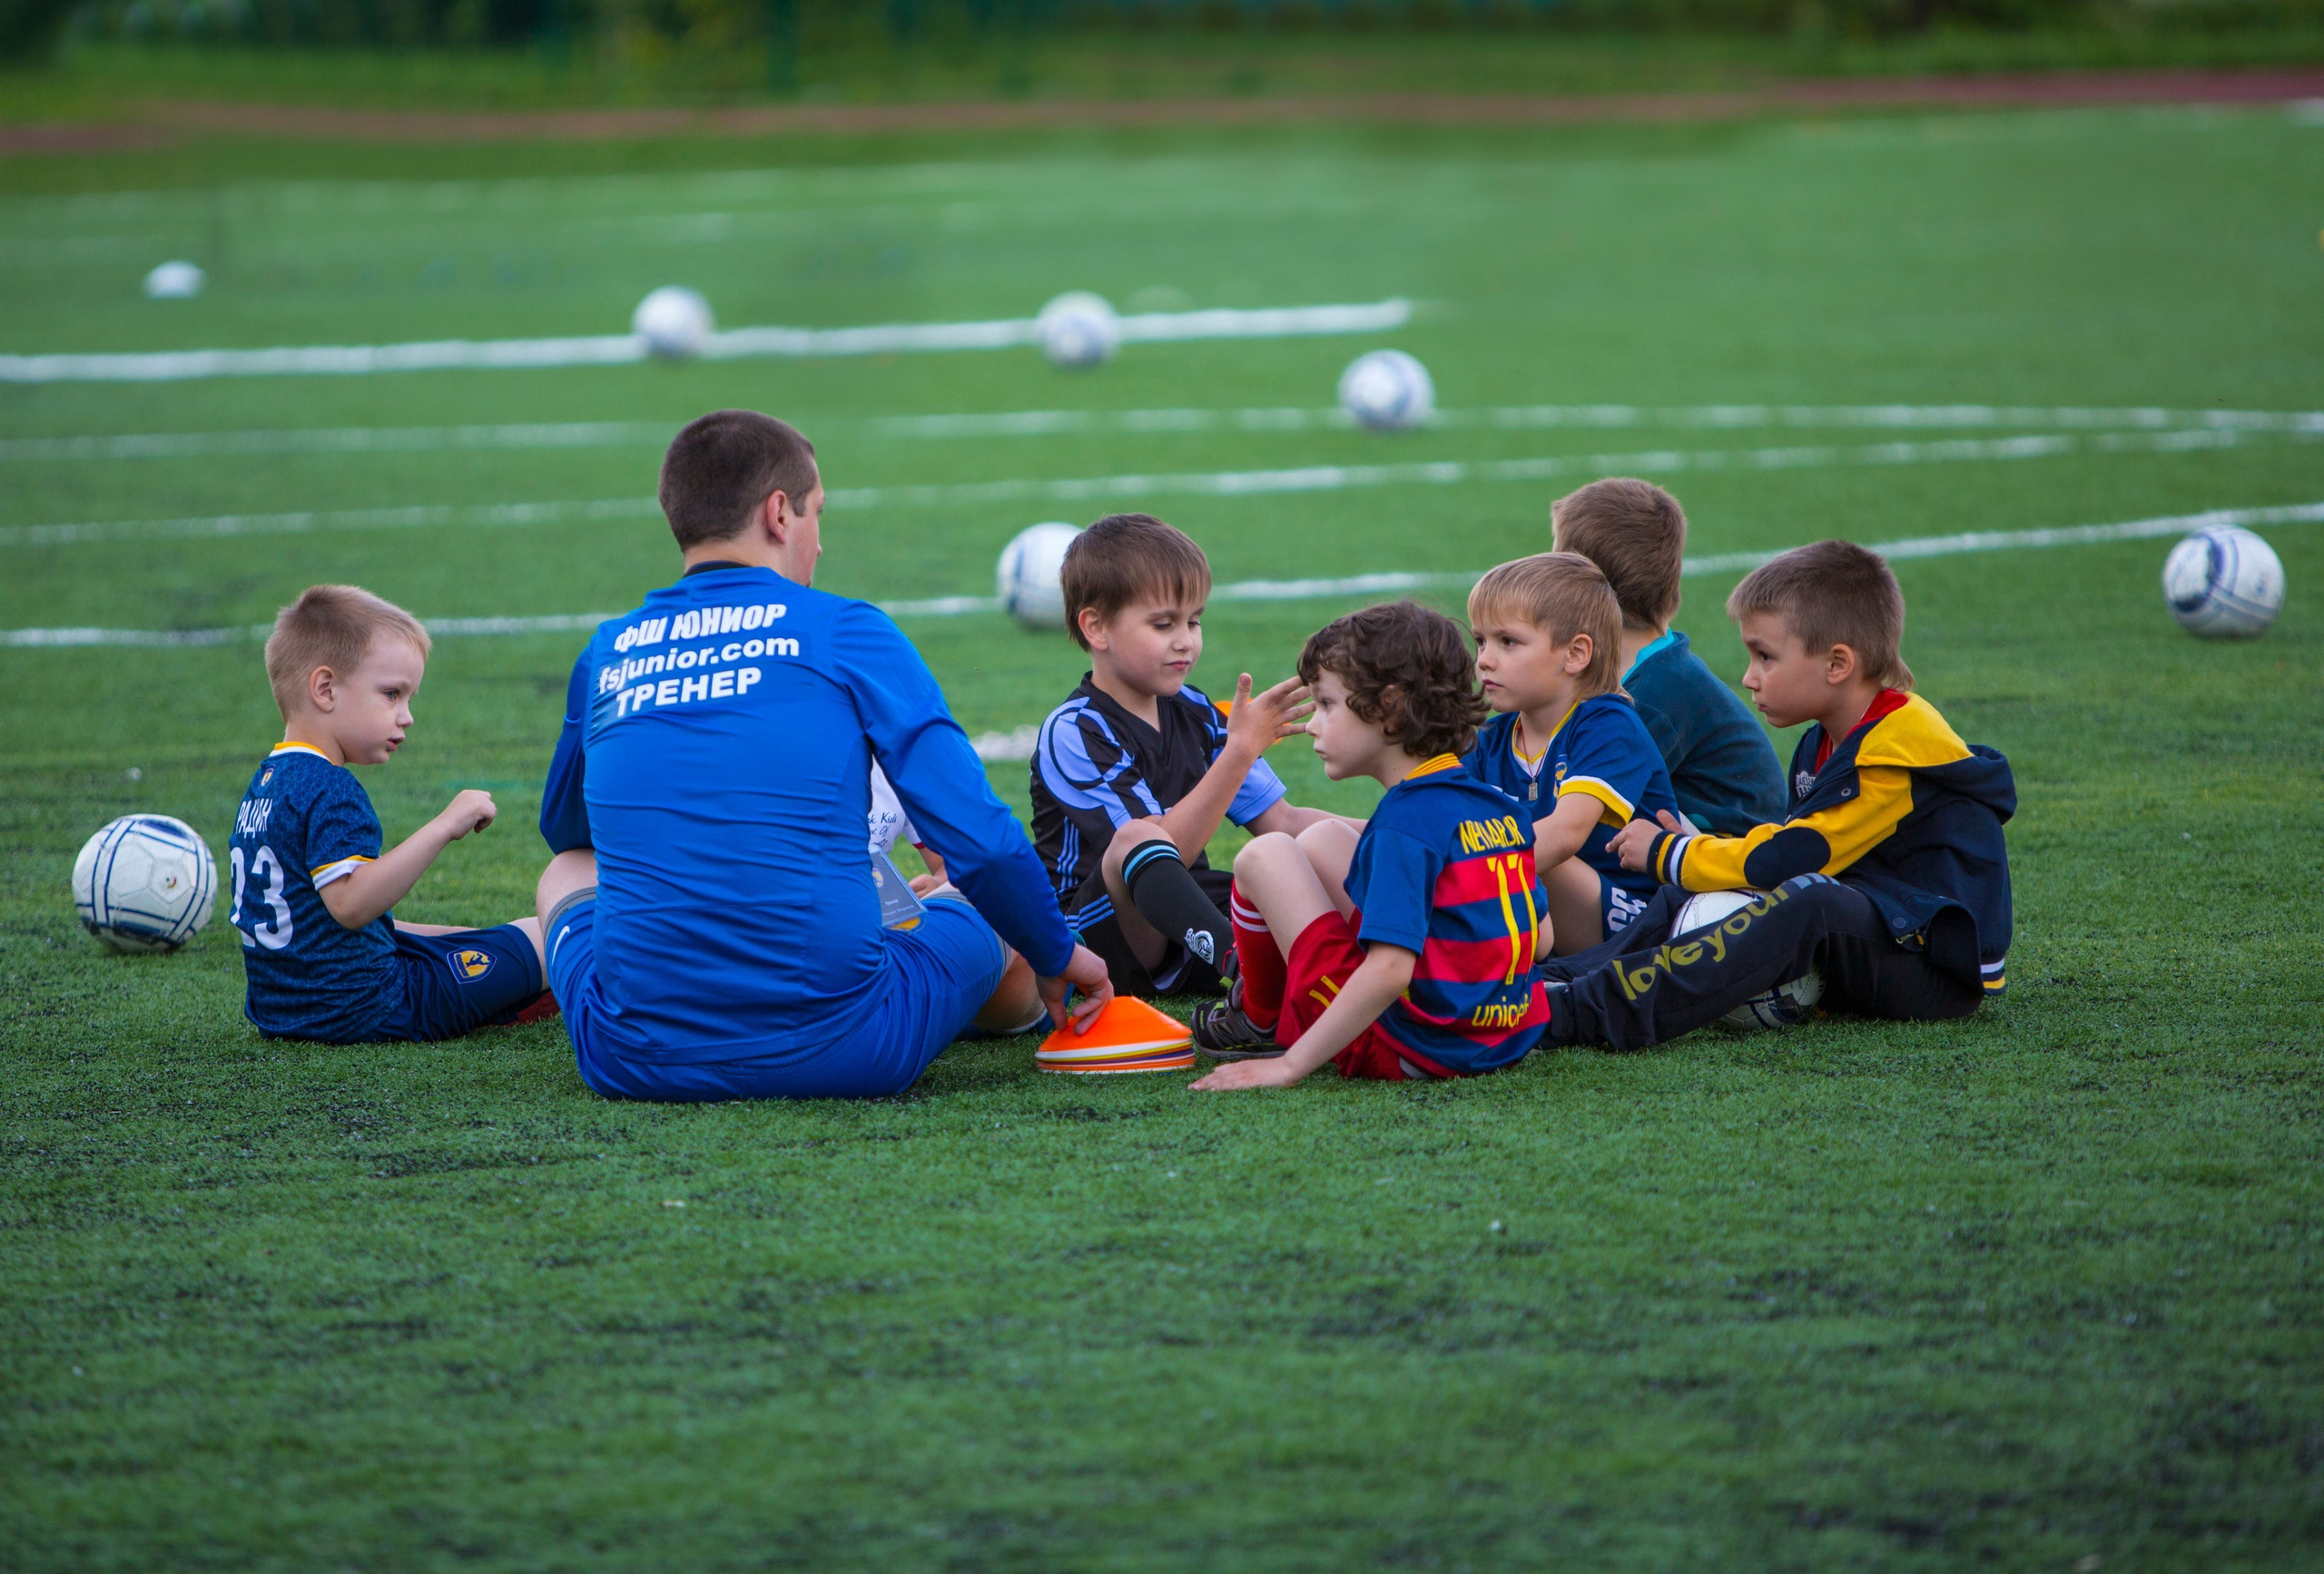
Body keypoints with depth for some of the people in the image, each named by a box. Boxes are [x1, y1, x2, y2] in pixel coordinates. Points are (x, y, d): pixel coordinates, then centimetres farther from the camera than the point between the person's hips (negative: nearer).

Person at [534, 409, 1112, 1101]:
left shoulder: (606, 654, 9)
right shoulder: (846, 631, -1)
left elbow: (564, 827, 29)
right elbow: (978, 841, -3)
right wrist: (1058, 959, 14)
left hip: (633, 1062, 3)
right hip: (845, 1055, -3)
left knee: (568, 872, 35)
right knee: (985, 902, 28)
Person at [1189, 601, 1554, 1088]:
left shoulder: (1405, 821, -21)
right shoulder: (1501, 809, 5)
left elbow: (1389, 970, -29)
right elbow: (1538, 938, 15)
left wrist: (1292, 1065, -26)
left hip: (1407, 1049, -9)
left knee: (1264, 856, 0)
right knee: (1321, 838, 20)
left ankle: (1262, 1017, 23)